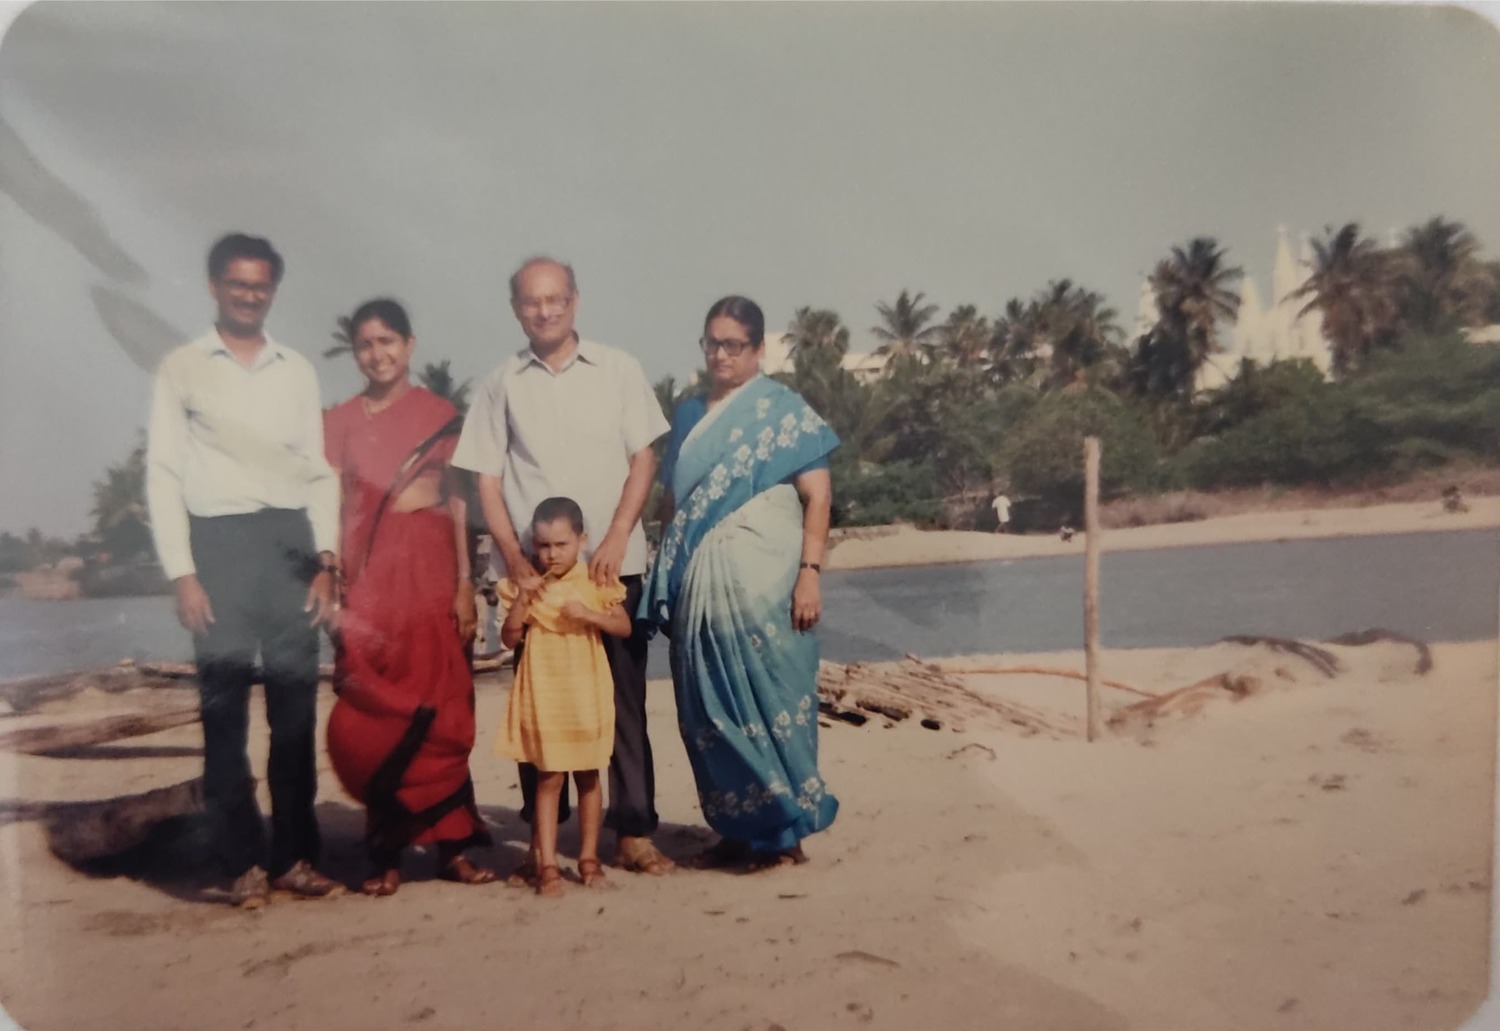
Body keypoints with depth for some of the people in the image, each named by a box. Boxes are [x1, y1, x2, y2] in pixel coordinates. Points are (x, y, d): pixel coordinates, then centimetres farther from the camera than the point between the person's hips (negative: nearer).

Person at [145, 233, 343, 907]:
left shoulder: (298, 371, 14)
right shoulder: (182, 369, 6)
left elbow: (319, 471, 12)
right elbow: (162, 475, 2)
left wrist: (326, 562, 2)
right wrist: (181, 573, -7)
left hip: (291, 539, 2)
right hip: (220, 541, -2)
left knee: (295, 700, 3)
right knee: (224, 703, 0)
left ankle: (295, 855, 11)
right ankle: (243, 862, 9)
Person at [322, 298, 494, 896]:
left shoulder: (440, 415, 6)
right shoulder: (340, 421, 9)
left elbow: (459, 505, 5)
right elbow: (331, 508, 7)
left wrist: (465, 584, -2)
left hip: (429, 569, -1)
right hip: (367, 575, 1)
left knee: (439, 711, 0)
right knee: (371, 714, -1)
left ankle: (451, 845, 9)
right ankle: (386, 853, 10)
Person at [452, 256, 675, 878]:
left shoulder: (617, 371, 6)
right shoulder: (502, 385, 7)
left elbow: (643, 459, 3)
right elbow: (486, 480, 5)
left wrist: (615, 539, -9)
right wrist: (513, 557, -6)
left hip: (613, 563, 0)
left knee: (624, 699, 3)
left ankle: (633, 832, 12)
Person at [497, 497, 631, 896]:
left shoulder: (596, 583, -2)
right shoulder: (525, 586, 0)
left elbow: (624, 627, -6)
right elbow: (509, 639, -3)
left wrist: (588, 614, -20)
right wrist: (521, 601, -16)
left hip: (587, 696, 0)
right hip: (543, 697, 0)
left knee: (588, 776, 10)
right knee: (548, 778, 0)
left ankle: (589, 856, 22)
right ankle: (547, 864, 5)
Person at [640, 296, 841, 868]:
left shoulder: (785, 411, 0)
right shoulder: (688, 415, 16)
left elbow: (818, 497, -5)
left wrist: (810, 572, -14)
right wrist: (668, 575, 12)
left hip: (762, 580, -5)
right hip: (699, 586, 5)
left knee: (771, 702, -2)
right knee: (709, 712, 8)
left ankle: (785, 830, 11)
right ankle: (736, 830, 20)